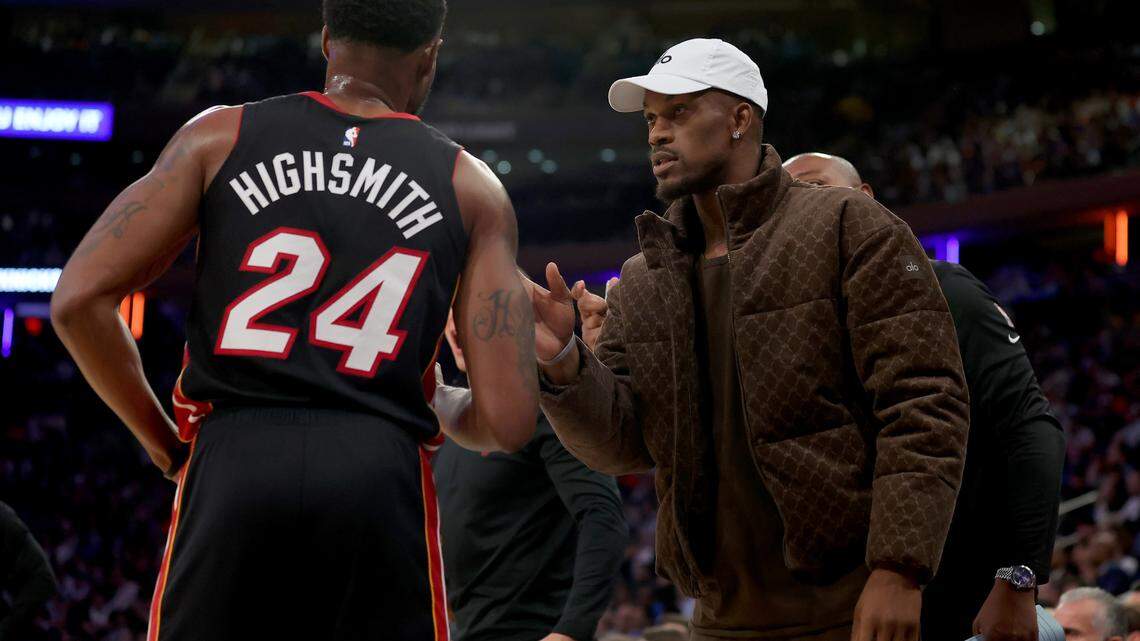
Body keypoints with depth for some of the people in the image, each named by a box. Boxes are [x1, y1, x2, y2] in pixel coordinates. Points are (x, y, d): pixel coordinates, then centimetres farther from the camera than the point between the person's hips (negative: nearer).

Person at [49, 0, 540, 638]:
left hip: (232, 465, 1)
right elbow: (508, 422, 1)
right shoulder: (472, 188, 10)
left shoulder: (220, 136, 11)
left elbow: (80, 300, 2)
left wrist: (163, 441, 15)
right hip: (381, 483, 0)